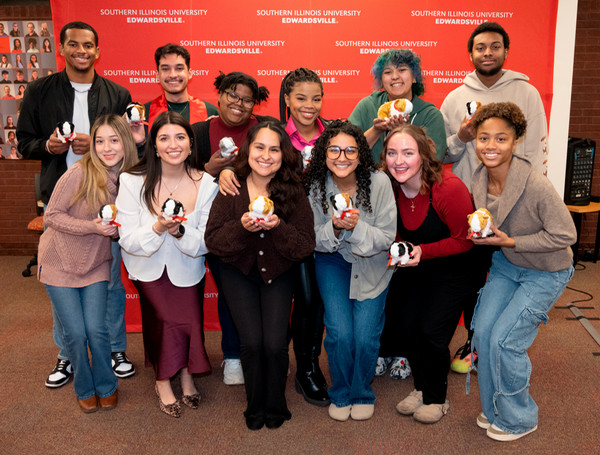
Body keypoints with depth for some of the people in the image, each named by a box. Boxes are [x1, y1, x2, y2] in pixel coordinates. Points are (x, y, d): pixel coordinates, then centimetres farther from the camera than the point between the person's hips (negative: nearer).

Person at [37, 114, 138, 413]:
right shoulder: (79, 174, -20)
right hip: (60, 263, -2)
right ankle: (85, 389, 27)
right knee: (75, 333, 1)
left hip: (96, 265, 3)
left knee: (96, 330, -2)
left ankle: (106, 386, 23)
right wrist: (91, 227, -25)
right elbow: (51, 216, -14)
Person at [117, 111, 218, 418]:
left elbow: (205, 244, -11)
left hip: (186, 269, 1)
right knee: (165, 317, -15)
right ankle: (163, 383, 11)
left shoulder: (205, 184, -12)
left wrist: (180, 232, -32)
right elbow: (129, 241, -16)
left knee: (189, 320, -9)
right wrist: (158, 227, -35)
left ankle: (186, 374, 22)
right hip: (147, 268, -1)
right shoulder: (133, 181, -16)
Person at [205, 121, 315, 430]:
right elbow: (212, 240, -9)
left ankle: (276, 408, 20)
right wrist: (241, 227, -28)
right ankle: (255, 408, 20)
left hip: (277, 273, 0)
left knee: (275, 343, -9)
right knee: (252, 343, -9)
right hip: (238, 272, 0)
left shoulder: (294, 193, -9)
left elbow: (306, 246, -11)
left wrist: (279, 227, -29)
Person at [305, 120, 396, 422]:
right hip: (333, 262, 1)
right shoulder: (315, 187, -14)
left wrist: (357, 226, -32)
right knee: (340, 333, -13)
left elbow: (386, 239, -14)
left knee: (366, 337, -10)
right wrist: (334, 228, -27)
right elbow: (315, 242, -6)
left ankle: (362, 394, 21)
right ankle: (340, 394, 17)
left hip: (372, 264, 0)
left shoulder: (379, 183, -19)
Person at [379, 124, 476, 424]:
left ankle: (436, 399, 17)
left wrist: (423, 251, -28)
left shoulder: (449, 188, -28)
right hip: (416, 266, 5)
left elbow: (464, 240, -19)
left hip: (455, 267, -5)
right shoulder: (389, 188, -11)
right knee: (403, 322, -4)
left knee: (430, 331, -10)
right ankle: (421, 387, 24)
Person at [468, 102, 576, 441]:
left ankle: (519, 419, 16)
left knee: (504, 339, -10)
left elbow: (565, 235, -23)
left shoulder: (536, 185, -31)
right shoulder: (479, 180, -9)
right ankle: (495, 409, 23)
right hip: (507, 264, 6)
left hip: (546, 272, -6)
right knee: (482, 330, -1)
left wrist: (511, 242, -26)